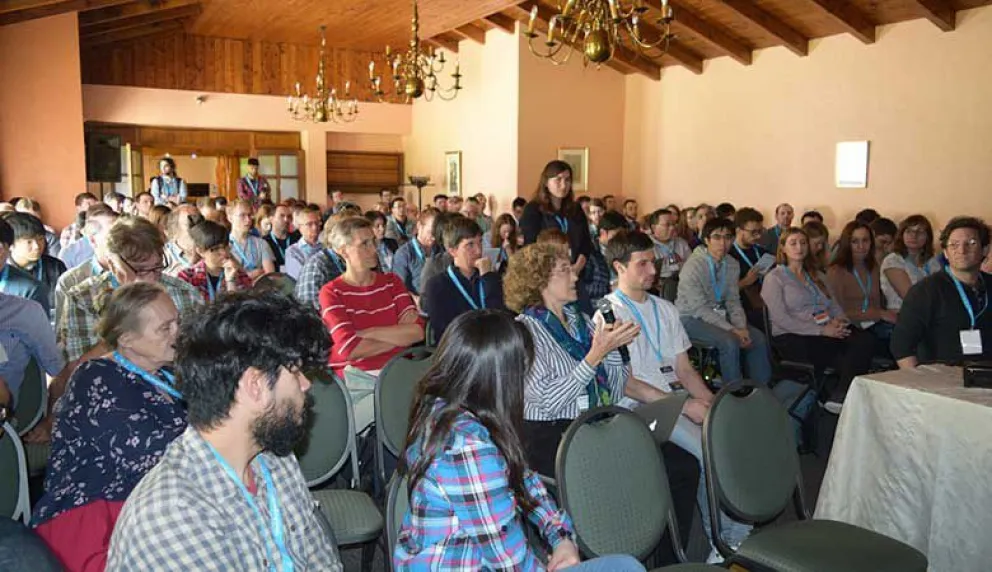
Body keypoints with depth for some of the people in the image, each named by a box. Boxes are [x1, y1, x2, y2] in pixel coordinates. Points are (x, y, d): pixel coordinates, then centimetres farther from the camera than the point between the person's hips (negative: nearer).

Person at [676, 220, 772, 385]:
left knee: (758, 338, -8)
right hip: (692, 318, -7)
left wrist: (742, 327, -11)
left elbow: (733, 301, 7)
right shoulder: (694, 265, -20)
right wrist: (732, 330, -25)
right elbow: (699, 309, -21)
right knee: (730, 341, -28)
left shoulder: (732, 264, 1)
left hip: (718, 314, 7)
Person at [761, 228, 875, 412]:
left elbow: (835, 305, 22)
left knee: (865, 340, -26)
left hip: (827, 332, 7)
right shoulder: (774, 278, 5)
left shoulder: (817, 275, 28)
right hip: (794, 339, -7)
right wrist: (822, 330, -14)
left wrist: (838, 320, -4)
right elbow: (780, 319, -8)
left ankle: (839, 396, -24)